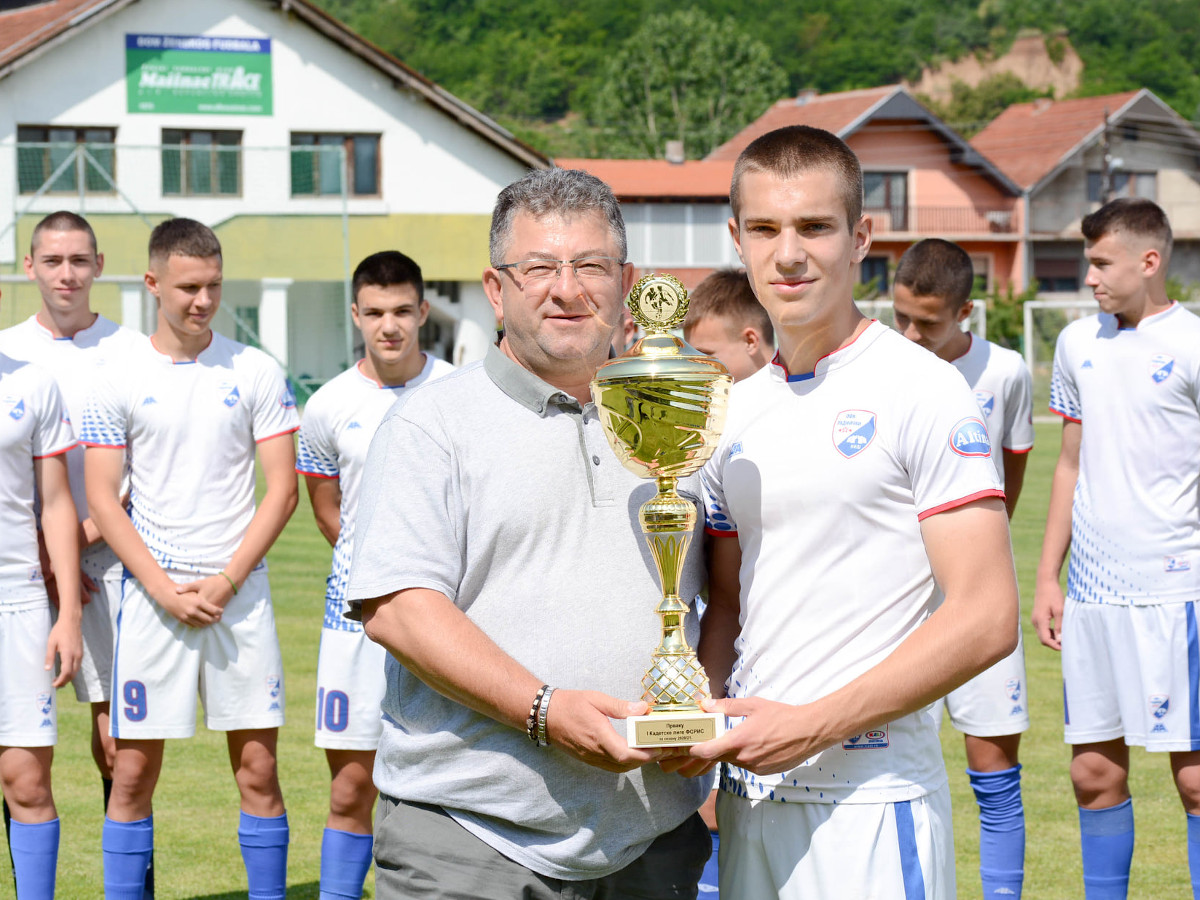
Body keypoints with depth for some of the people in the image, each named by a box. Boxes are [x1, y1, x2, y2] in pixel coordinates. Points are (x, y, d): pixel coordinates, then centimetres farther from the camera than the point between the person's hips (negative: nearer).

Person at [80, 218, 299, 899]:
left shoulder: (257, 373, 3)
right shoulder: (120, 381, 2)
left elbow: (282, 490, 1)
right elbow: (103, 498, 1)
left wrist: (224, 582, -8)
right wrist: (165, 589, -8)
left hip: (239, 591, 0)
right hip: (150, 594, 0)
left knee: (258, 769, 1)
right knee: (133, 773, 1)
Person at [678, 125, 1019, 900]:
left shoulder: (921, 391, -8)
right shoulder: (736, 415, 12)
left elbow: (986, 620, -14)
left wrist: (813, 725, -17)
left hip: (870, 798, -6)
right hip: (748, 792, 6)